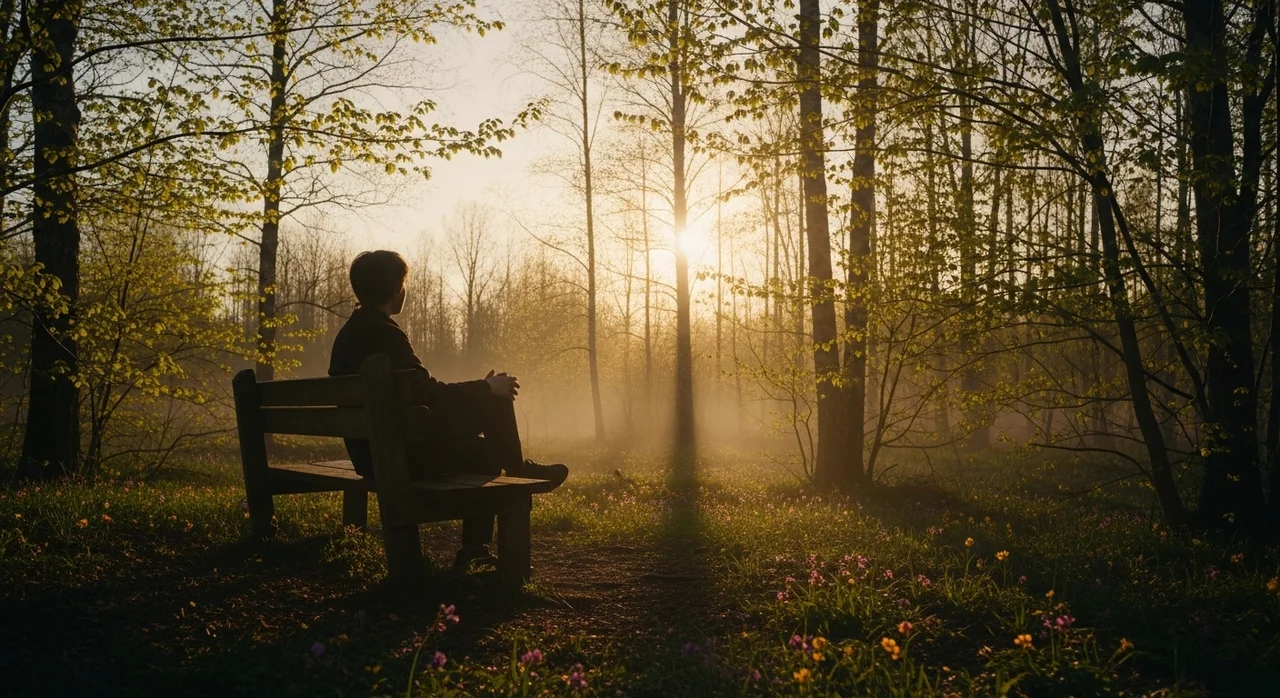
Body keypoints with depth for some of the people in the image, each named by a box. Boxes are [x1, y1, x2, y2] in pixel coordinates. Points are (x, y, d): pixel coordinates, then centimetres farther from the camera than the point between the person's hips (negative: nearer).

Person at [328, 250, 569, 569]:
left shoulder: (348, 333, 10)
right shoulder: (383, 333, -20)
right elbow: (429, 392, -21)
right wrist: (487, 386, -7)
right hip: (400, 454, -10)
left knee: (483, 448, 23)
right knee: (496, 401, 1)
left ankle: (475, 547, 21)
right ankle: (517, 470, 26)